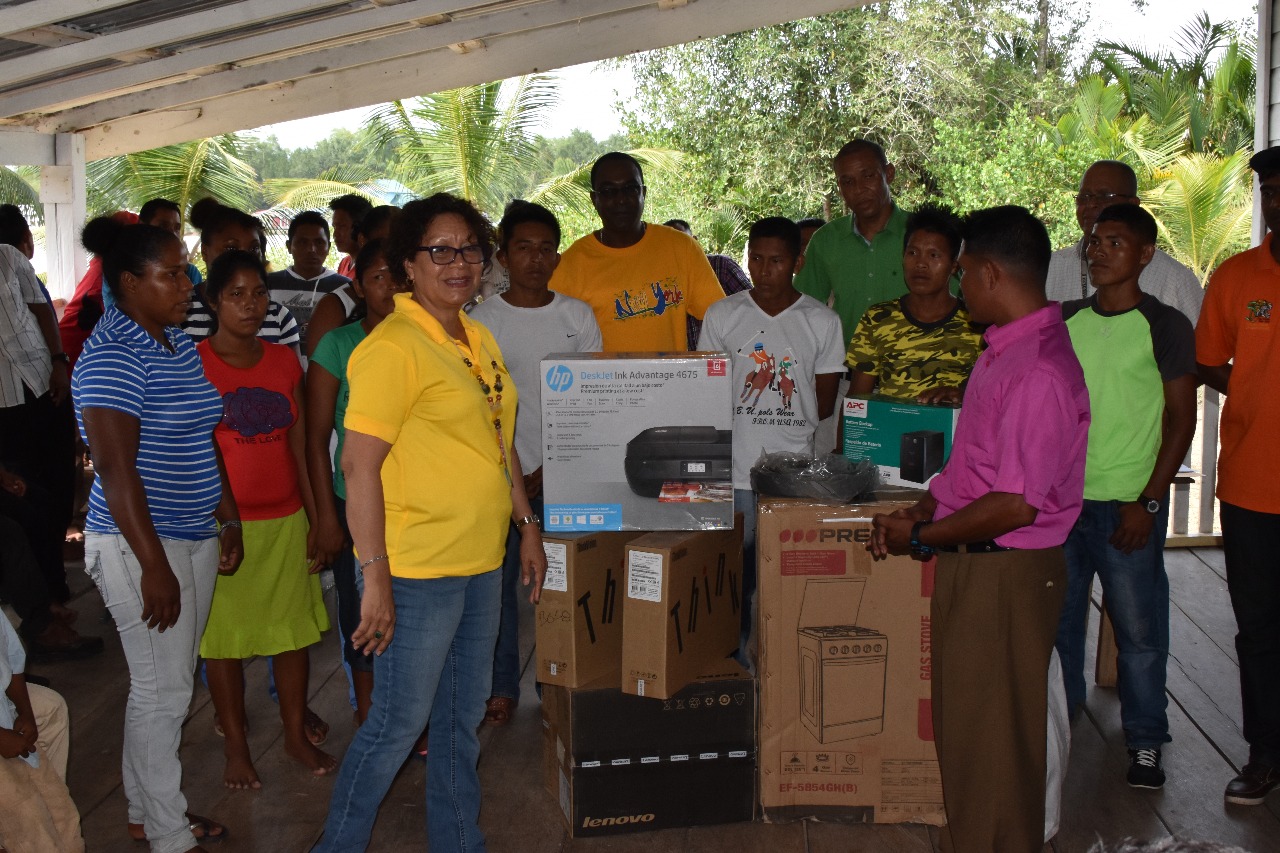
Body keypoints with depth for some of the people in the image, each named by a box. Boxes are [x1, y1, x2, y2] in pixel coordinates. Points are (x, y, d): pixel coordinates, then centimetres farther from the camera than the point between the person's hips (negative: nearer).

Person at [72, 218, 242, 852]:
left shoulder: (178, 343, 10)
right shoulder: (112, 355, -17)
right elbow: (117, 471, -21)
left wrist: (229, 519, 16)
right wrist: (154, 566, -22)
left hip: (195, 539, 8)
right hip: (142, 545, -8)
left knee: (168, 682, 17)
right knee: (162, 691, 1)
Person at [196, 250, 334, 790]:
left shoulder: (284, 362, 8)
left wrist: (317, 518, 9)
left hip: (285, 519, 4)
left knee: (295, 628, 10)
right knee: (224, 635, 5)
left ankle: (296, 734, 27)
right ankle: (236, 747, 21)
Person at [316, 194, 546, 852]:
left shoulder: (478, 338, 10)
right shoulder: (393, 347, -16)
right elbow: (359, 465, -19)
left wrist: (527, 526, 17)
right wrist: (375, 577, -21)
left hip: (482, 562, 8)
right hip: (417, 571, -8)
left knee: (463, 718, 19)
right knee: (397, 725, 3)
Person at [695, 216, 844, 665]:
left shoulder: (822, 321, 3)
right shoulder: (721, 316, 5)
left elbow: (825, 405, 7)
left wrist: (778, 420, -2)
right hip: (733, 471, 1)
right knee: (733, 578, 5)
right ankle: (736, 664, 18)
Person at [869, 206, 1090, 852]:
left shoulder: (1038, 370, -23)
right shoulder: (1002, 350, 9)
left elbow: (1017, 504, -26)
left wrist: (923, 538, -15)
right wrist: (917, 514, 6)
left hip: (1005, 575, -10)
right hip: (971, 563, 10)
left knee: (990, 738, 5)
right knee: (963, 723, 21)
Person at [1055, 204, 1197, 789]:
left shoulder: (1165, 326, -4)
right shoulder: (1064, 319, 8)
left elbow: (1182, 419, -5)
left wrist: (1149, 501, -11)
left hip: (1128, 504, -4)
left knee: (1139, 627, 4)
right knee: (1056, 618, 11)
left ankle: (1146, 741, 20)